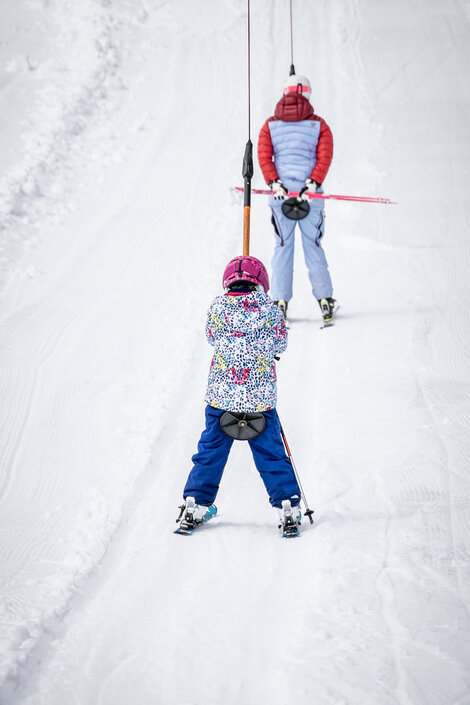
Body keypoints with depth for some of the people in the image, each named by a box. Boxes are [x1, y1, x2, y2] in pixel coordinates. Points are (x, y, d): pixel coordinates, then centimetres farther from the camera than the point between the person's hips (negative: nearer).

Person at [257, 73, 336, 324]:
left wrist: (275, 184, -7)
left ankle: (280, 302, 4)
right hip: (310, 193, -1)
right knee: (313, 246, 7)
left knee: (282, 246, 8)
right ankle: (324, 300, 5)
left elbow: (264, 157, -3)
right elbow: (325, 158, -6)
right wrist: (311, 186, -11)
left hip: (280, 191, 1)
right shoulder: (318, 125, 3)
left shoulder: (271, 124, 6)